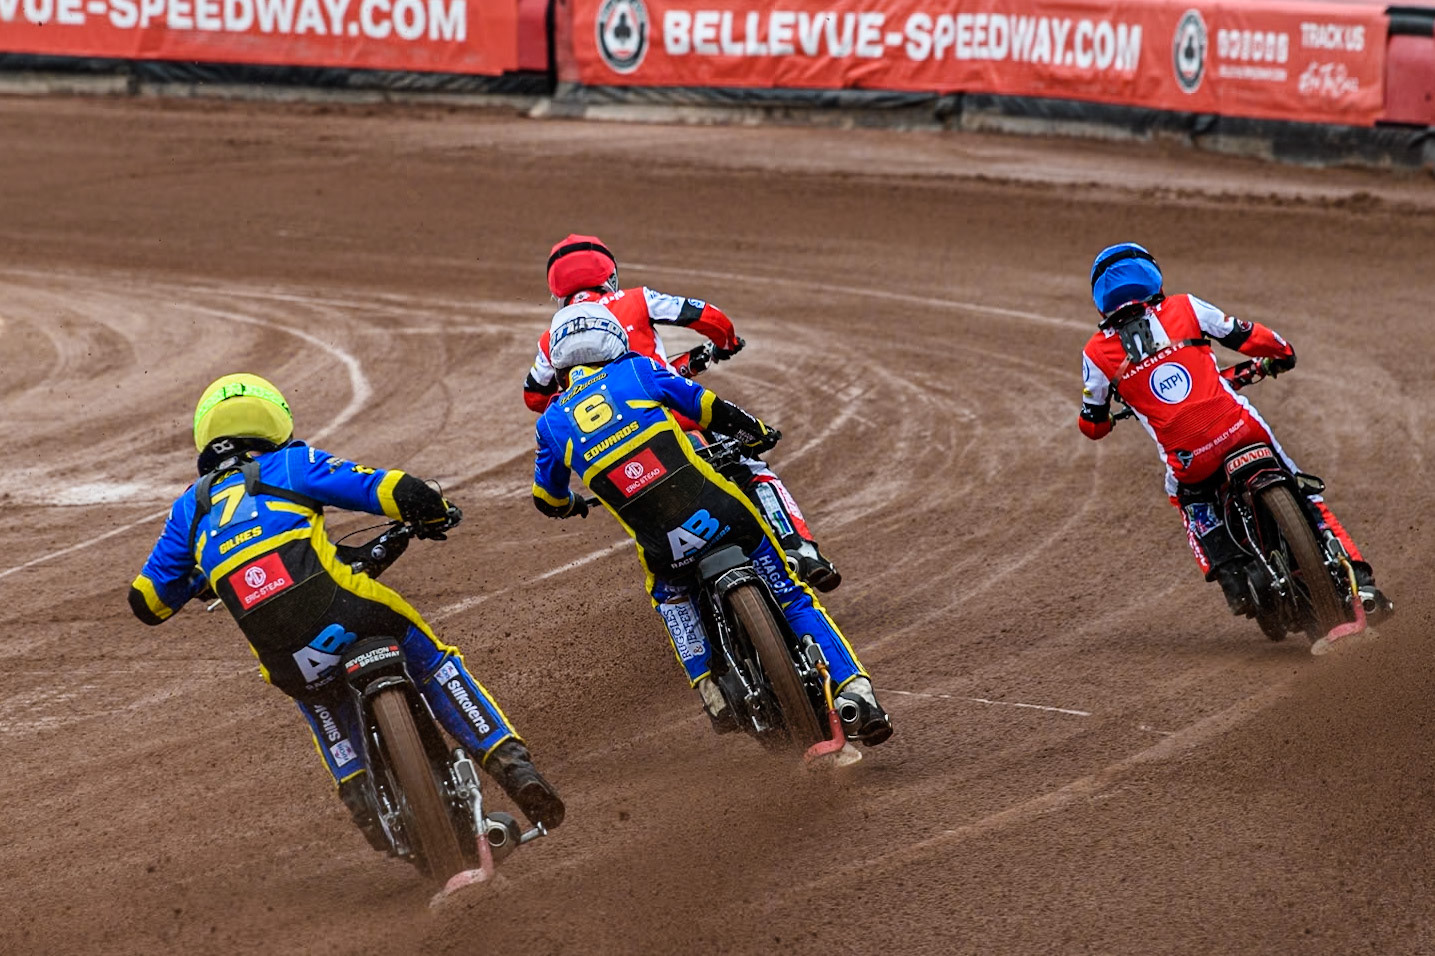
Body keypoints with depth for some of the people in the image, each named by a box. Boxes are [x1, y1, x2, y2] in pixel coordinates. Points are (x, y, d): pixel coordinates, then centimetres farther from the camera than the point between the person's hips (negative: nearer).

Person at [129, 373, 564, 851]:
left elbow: (148, 600, 29)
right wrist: (434, 512, 29)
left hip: (285, 663, 3)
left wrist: (196, 580, 51)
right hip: (346, 612, -3)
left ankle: (359, 794, 17)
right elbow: (395, 491, 6)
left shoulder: (189, 508, 22)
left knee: (321, 702, 37)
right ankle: (511, 766, 9)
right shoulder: (291, 466, 14)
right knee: (436, 664, 22)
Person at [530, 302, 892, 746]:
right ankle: (857, 694, 0)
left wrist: (572, 505, 49)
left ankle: (713, 693, 20)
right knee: (795, 600, 14)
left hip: (664, 549, 1)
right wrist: (756, 434, 30)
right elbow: (711, 411, 10)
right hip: (723, 516, -1)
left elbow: (547, 499, 25)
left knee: (669, 594, 35)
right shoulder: (637, 370, 7)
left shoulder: (553, 422, 11)